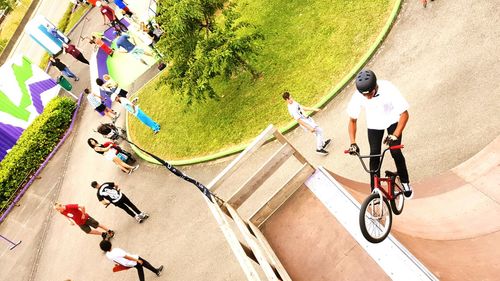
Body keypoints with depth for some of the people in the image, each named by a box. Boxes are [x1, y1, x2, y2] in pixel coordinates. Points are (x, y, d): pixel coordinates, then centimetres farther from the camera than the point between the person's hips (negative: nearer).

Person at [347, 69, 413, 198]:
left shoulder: (388, 89, -35)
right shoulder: (358, 96, -29)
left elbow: (404, 114, -27)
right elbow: (352, 120, -15)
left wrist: (394, 136, -35)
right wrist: (353, 143, -24)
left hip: (392, 120, -1)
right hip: (374, 124, 2)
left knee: (395, 152, -9)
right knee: (374, 155, -5)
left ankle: (405, 182, 18)